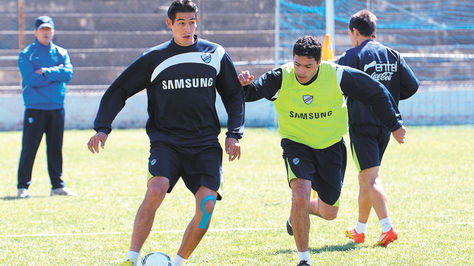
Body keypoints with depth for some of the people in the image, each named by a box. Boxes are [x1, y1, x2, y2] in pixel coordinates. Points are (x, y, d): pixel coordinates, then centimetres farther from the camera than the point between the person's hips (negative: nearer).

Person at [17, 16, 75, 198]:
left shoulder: (61, 53, 12)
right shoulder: (26, 54, 3)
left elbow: (68, 74, -5)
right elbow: (30, 78, -12)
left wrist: (46, 72, -14)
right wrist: (55, 75, -7)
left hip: (56, 108, 3)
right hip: (35, 108, -3)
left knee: (56, 148, 7)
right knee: (29, 147, -5)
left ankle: (57, 185, 12)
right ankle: (23, 186, -2)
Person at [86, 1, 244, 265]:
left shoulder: (216, 54, 7)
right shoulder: (154, 58, 1)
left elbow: (235, 95, 18)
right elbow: (118, 91, 5)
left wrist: (233, 134, 7)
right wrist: (103, 128, -7)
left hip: (205, 144, 2)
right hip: (166, 141, -2)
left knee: (206, 206, -14)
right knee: (155, 191, -27)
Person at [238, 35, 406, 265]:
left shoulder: (336, 76, -18)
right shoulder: (280, 78, -19)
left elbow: (376, 93, -5)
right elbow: (251, 93, -28)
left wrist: (394, 125, 2)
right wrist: (245, 85, -52)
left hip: (331, 147, 2)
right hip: (296, 145, -2)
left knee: (329, 212, 9)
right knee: (300, 197, -27)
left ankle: (298, 213, 46)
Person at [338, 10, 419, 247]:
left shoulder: (353, 56, -8)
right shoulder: (393, 55, 8)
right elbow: (412, 85, 3)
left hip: (362, 124, -6)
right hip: (385, 124, 6)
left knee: (370, 178, -10)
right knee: (365, 178, 18)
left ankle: (388, 228, -23)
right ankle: (359, 230, 26)